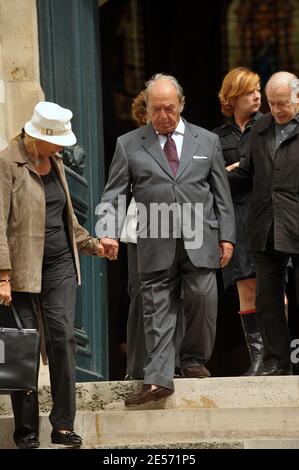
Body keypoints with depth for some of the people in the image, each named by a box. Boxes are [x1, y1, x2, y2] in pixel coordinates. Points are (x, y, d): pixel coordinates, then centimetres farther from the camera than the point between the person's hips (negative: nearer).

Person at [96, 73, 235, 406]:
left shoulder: (207, 141, 12)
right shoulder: (129, 145, 8)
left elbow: (221, 194, 13)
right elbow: (113, 195, 4)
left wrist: (227, 237, 6)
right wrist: (108, 232, -11)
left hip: (199, 241, 1)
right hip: (156, 245, -1)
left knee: (202, 298, -8)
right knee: (157, 310, -3)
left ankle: (193, 360, 15)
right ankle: (158, 379, -5)